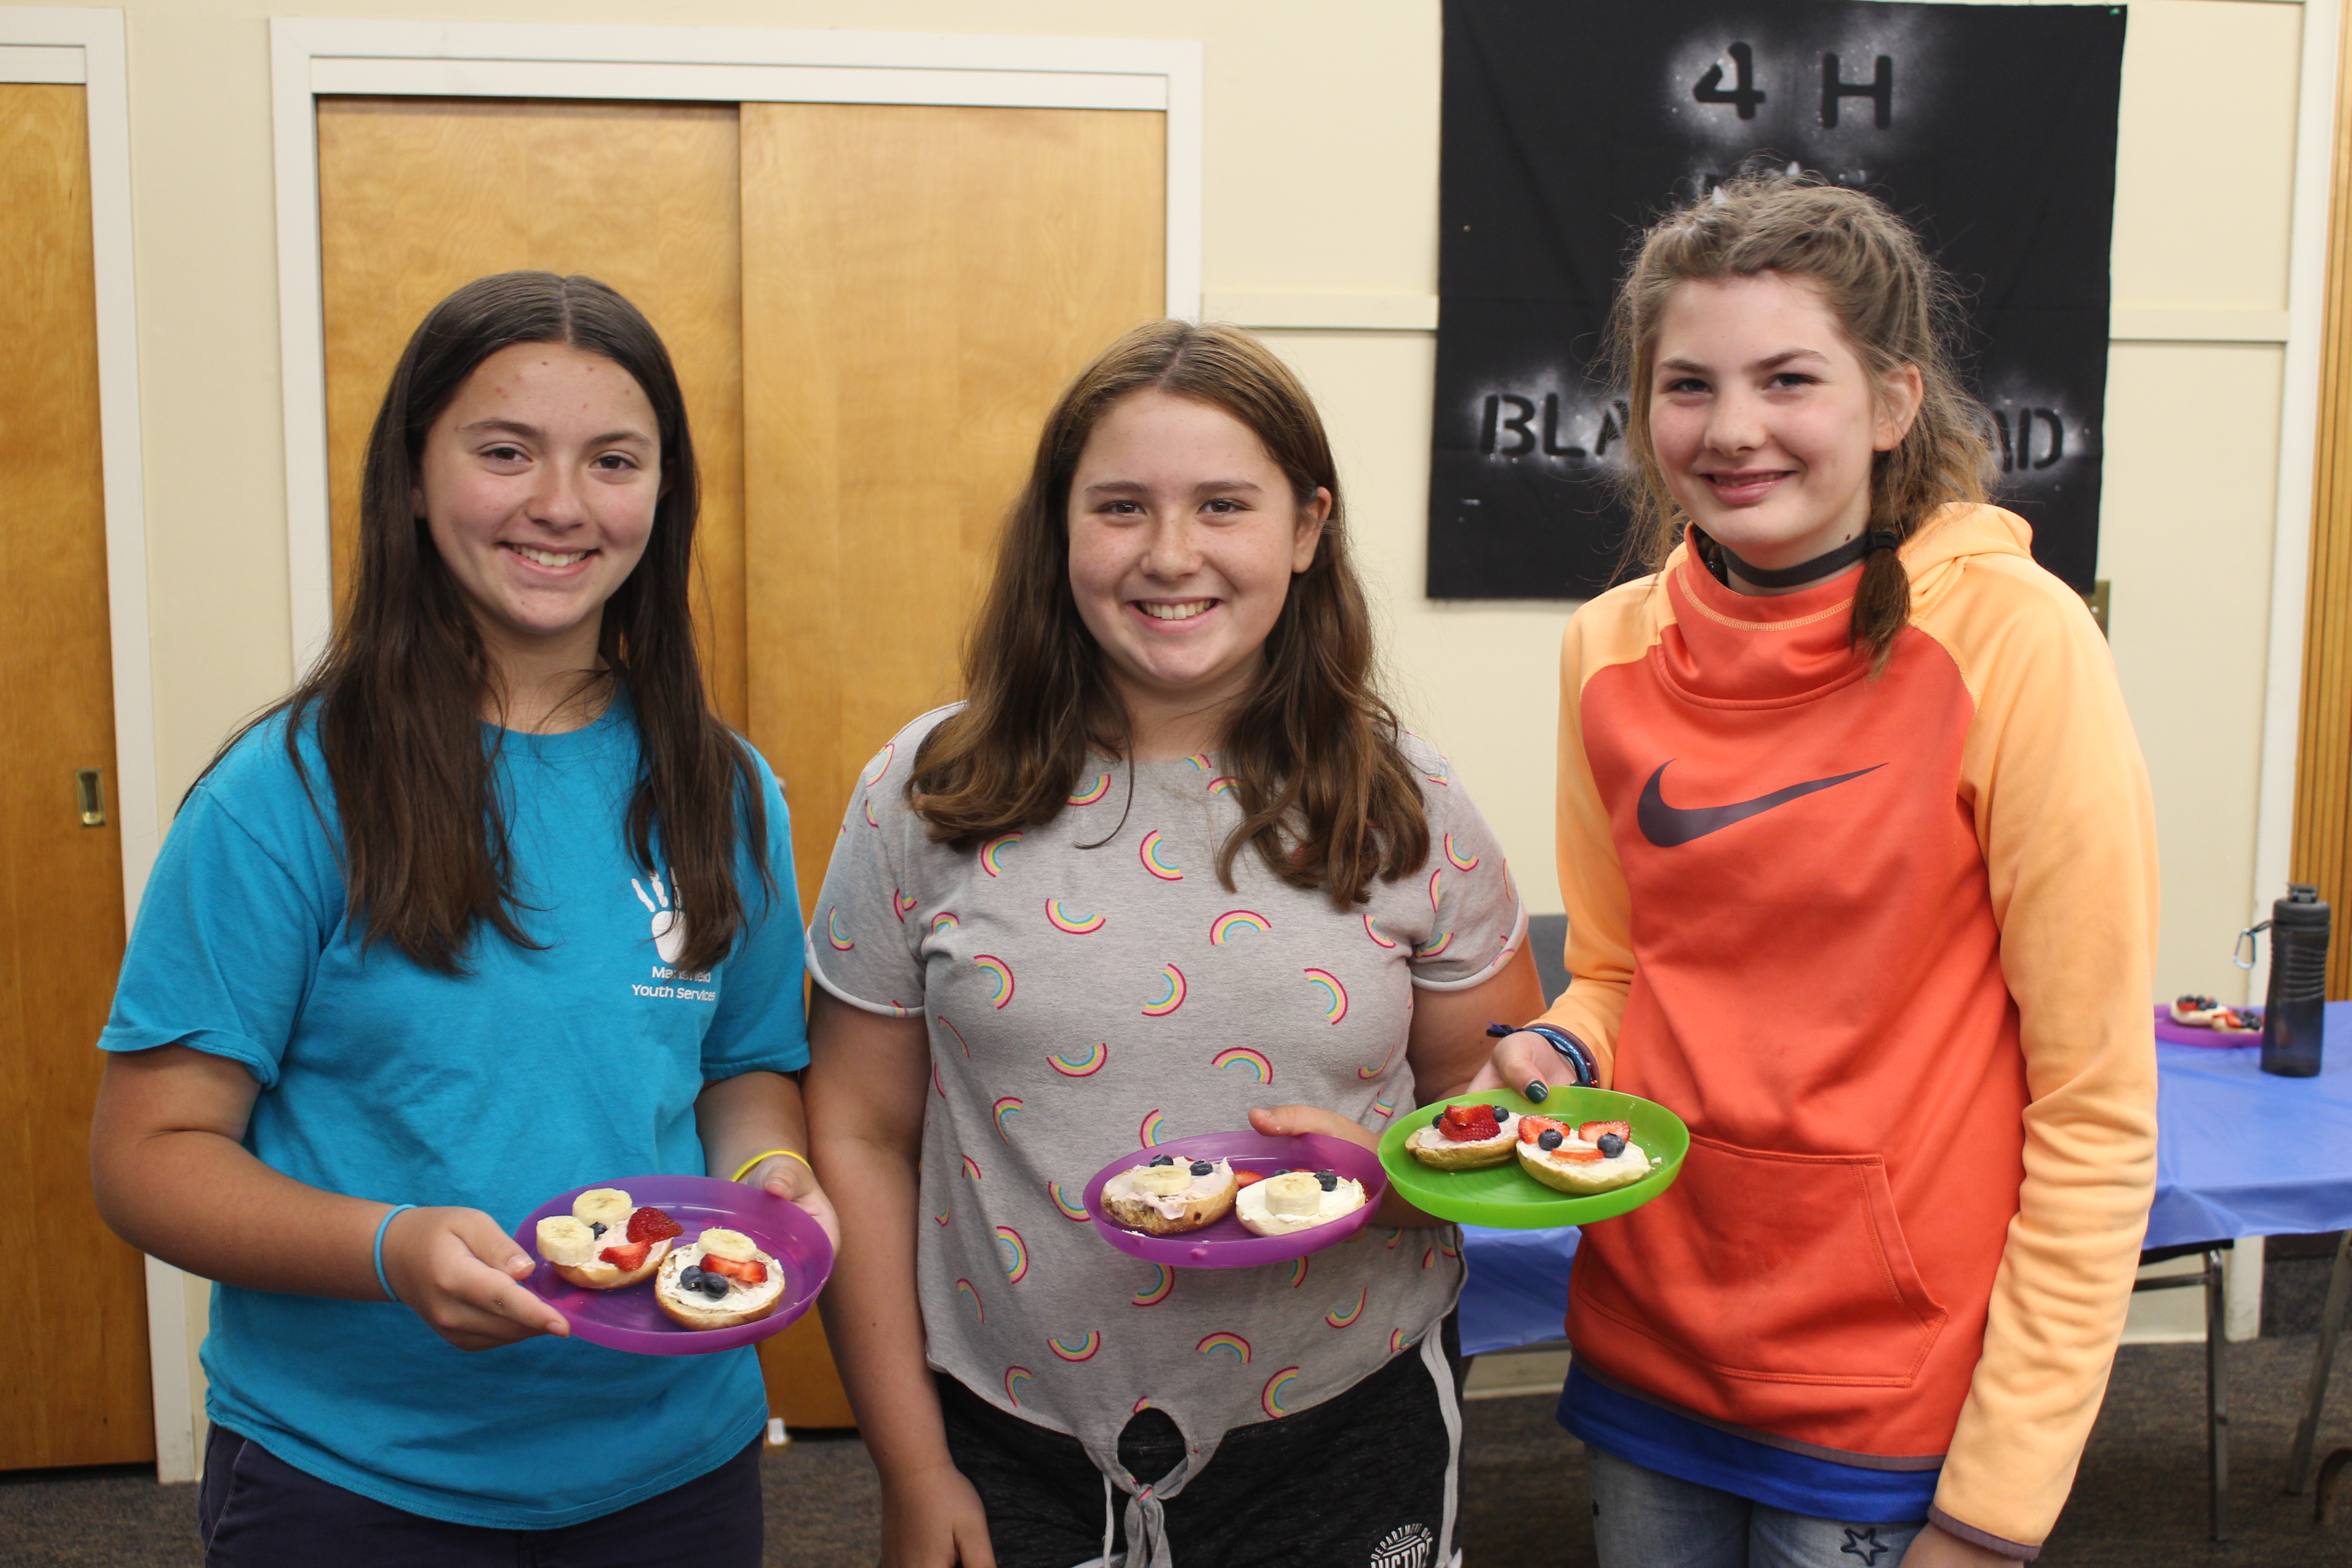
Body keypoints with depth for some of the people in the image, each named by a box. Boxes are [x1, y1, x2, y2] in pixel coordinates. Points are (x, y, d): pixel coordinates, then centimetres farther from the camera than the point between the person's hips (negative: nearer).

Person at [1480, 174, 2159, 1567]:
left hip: (1893, 1403, -4)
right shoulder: (1612, 647, -1)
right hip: (1646, 1350, 4)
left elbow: (2097, 1105, -13)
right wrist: (1555, 1059, -8)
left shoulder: (2010, 640, -15)